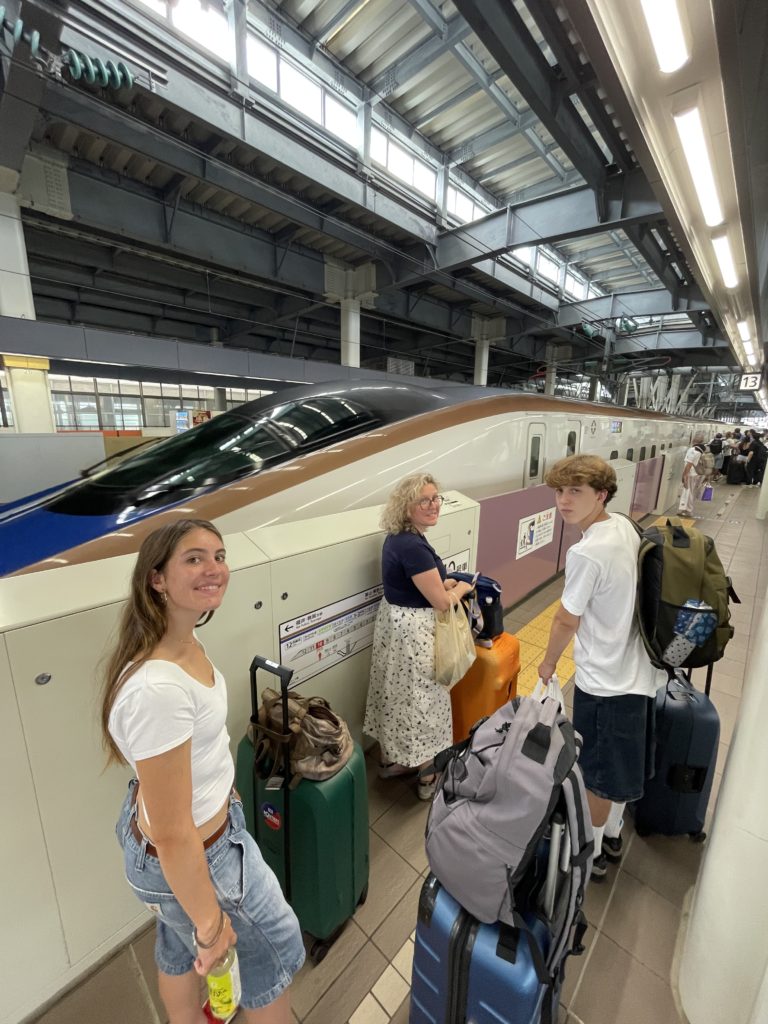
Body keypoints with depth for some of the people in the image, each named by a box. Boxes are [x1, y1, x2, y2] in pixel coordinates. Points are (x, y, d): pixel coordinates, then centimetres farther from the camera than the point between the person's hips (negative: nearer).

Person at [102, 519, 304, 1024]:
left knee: (179, 943, 34)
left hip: (193, 822, 7)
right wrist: (210, 924, -14)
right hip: (194, 853, -7)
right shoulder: (159, 687, -39)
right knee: (277, 945, 22)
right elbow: (172, 835, -28)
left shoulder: (186, 641, -10)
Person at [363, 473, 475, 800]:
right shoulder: (413, 547, -27)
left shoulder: (397, 537, 3)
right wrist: (462, 588, -2)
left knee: (395, 695, 23)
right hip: (413, 631, -9)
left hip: (394, 621, 9)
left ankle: (390, 760, 44)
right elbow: (442, 601, -22)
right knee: (423, 701, 11)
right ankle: (429, 778, 32)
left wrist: (447, 582, 6)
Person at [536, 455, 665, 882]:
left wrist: (548, 664, 0)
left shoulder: (586, 553, -28)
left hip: (604, 681, -8)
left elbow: (566, 621, -15)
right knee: (622, 765, 26)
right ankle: (612, 836, 48)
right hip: (637, 670, 8)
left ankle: (591, 854, 38)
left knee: (596, 774, 15)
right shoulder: (626, 526, -3)